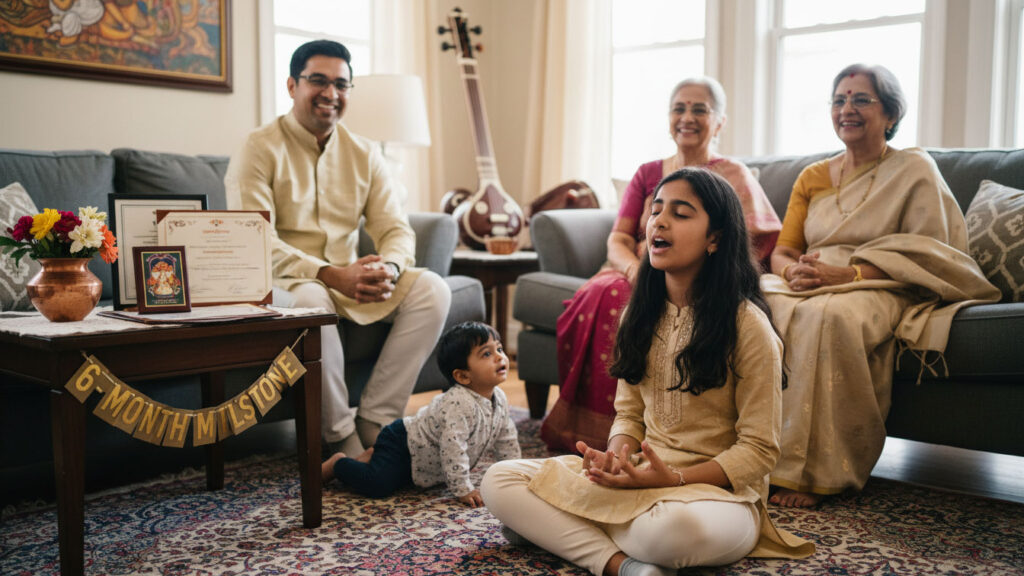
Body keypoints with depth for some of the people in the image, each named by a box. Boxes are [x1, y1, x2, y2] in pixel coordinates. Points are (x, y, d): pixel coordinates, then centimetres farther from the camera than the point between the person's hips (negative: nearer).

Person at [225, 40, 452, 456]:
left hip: (350, 278, 5)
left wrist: (389, 268, -22)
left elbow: (395, 228, 4)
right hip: (282, 282, -5)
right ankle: (340, 436, -22)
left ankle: (375, 422, -17)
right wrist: (331, 274, -30)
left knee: (431, 289, -17)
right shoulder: (259, 150, -6)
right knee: (310, 300, -38)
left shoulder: (365, 153, 10)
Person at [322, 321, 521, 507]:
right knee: (378, 485, -26)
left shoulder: (499, 398, -5)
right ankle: (338, 463, 1)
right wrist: (463, 490, -34)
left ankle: (373, 457, 38)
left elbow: (507, 438, 9)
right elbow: (452, 447, -39)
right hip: (401, 443, -9)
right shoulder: (458, 403, -35)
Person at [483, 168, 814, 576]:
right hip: (640, 477, 7)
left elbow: (758, 450, -9)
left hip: (717, 488, -6)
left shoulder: (748, 325, -11)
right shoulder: (641, 315, 9)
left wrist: (676, 478, -22)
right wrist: (616, 457, -11)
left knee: (677, 528, -45)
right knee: (497, 482, -12)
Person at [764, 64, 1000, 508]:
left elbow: (925, 257, -6)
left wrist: (846, 274, -20)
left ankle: (810, 472, -33)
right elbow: (782, 252, 14)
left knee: (827, 314, -40)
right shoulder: (812, 177, 20)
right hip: (810, 287, 5)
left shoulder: (914, 169, 5)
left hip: (879, 291, -4)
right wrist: (794, 270, -12)